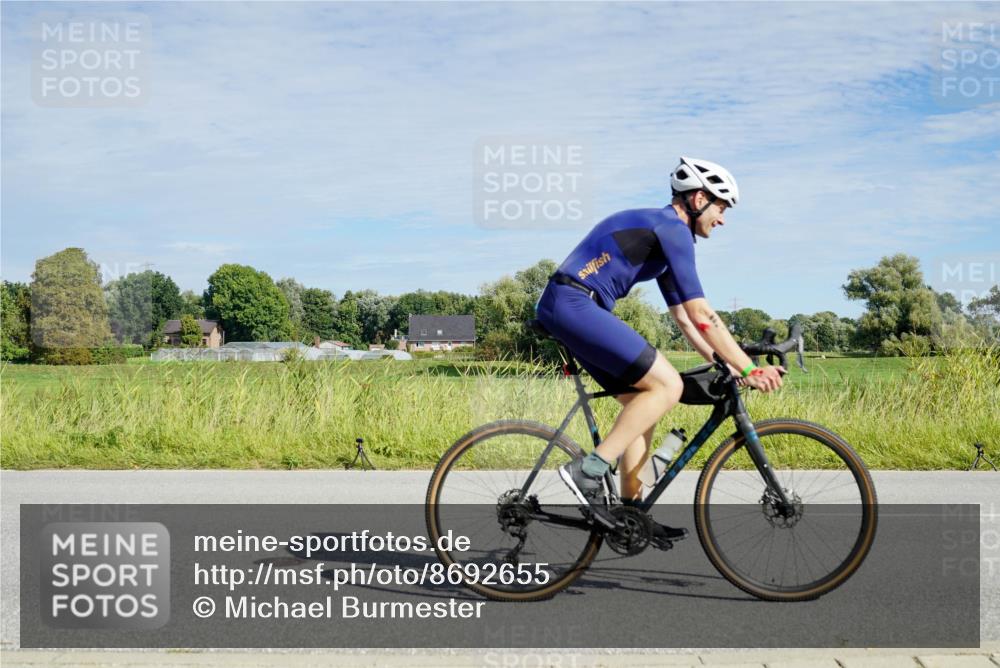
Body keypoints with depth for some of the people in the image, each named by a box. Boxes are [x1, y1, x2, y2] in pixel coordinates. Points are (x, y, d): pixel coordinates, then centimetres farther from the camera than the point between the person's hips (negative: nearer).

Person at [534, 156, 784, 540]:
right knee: (667, 385, -13)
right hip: (575, 305, -10)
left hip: (562, 308, 10)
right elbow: (701, 315, -14)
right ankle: (589, 472, -13)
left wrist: (724, 365, 19)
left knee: (642, 397, 13)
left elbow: (682, 315, 25)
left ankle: (631, 509, 14)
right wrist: (749, 369, -10)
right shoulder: (672, 228, -9)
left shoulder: (660, 230, 23)